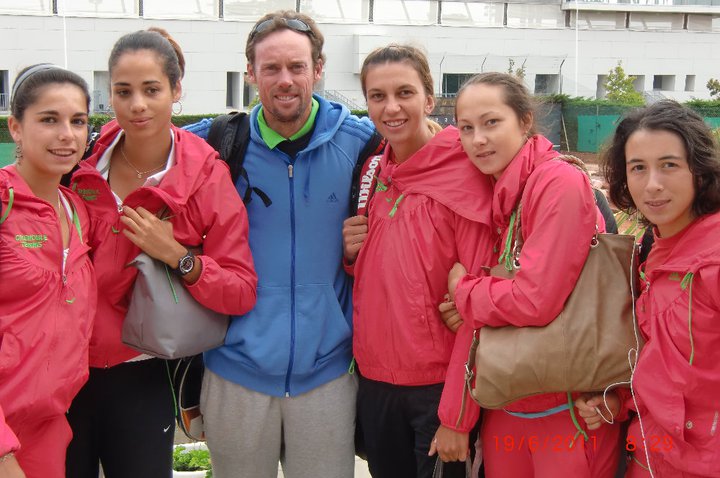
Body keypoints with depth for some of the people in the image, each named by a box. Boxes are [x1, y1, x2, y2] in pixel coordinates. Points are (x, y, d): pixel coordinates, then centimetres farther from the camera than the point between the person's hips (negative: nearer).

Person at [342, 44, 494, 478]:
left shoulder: (464, 173, -14)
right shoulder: (373, 175, 6)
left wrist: (458, 417, -16)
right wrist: (350, 251, -4)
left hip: (440, 386, -6)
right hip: (375, 380, 6)